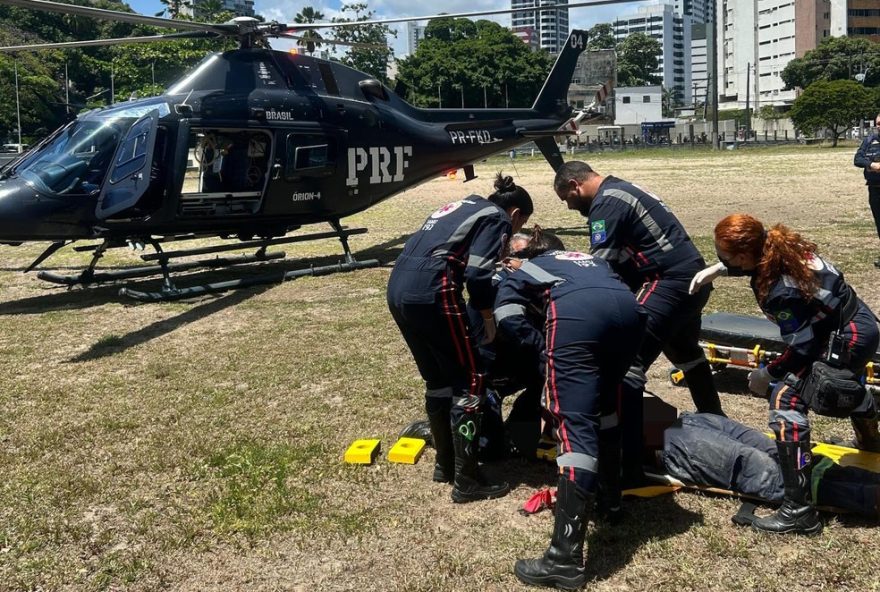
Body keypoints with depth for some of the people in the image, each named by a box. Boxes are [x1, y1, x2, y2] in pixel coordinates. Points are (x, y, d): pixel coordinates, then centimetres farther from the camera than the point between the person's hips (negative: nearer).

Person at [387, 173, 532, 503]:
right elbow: (477, 274, -10)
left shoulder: (463, 206, 28)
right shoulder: (497, 219, 4)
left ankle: (445, 464, 31)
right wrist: (489, 319, 3)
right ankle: (466, 481, 7)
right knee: (469, 381, 3)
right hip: (431, 292, -9)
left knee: (437, 380, 21)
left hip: (399, 288, 9)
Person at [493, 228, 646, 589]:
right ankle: (611, 492, 37)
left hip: (576, 313, -4)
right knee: (606, 401, 29)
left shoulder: (526, 269, 34)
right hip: (629, 308, 5)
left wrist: (547, 349, 20)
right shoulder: (592, 260, 45)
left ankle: (565, 559, -13)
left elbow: (506, 314, 16)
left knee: (575, 424, -10)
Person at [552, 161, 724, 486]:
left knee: (627, 363, -14)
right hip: (692, 276, 11)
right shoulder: (620, 191, 18)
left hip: (669, 282, -11)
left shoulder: (606, 203, -12)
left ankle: (628, 467, -16)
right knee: (686, 352, 31)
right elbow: (621, 260, 16)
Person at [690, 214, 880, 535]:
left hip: (847, 339, -10)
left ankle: (799, 511, -19)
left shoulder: (780, 291, -32)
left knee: (786, 400, -20)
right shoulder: (779, 246, -9)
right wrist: (716, 269, 3)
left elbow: (803, 346, -25)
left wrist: (767, 374, -13)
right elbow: (749, 262, 14)